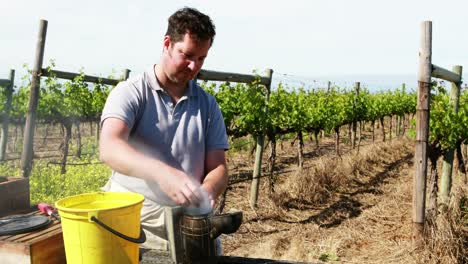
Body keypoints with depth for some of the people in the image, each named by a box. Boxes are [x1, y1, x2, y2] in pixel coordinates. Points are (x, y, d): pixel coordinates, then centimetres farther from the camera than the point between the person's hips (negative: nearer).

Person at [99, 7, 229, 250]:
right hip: (130, 217, -3)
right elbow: (109, 148, -19)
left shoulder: (208, 105, 10)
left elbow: (218, 168, 7)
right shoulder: (131, 92, -2)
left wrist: (206, 192, -17)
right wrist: (161, 172, -36)